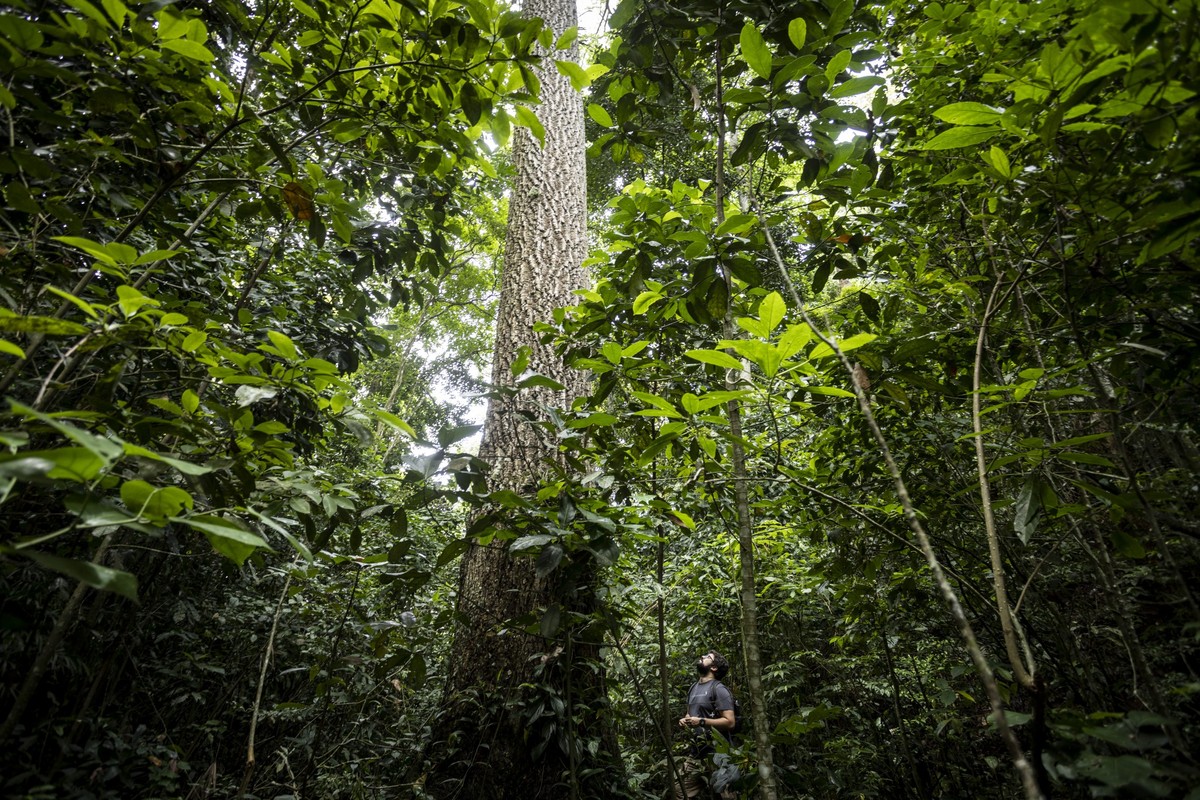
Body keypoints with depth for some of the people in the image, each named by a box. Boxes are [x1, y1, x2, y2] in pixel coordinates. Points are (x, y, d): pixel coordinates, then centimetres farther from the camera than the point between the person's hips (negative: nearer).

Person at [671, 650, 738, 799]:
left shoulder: (718, 689, -10)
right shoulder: (693, 688, 15)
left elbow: (730, 722, -17)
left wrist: (701, 722, -21)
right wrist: (684, 720, 7)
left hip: (716, 753, -8)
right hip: (695, 751, 8)